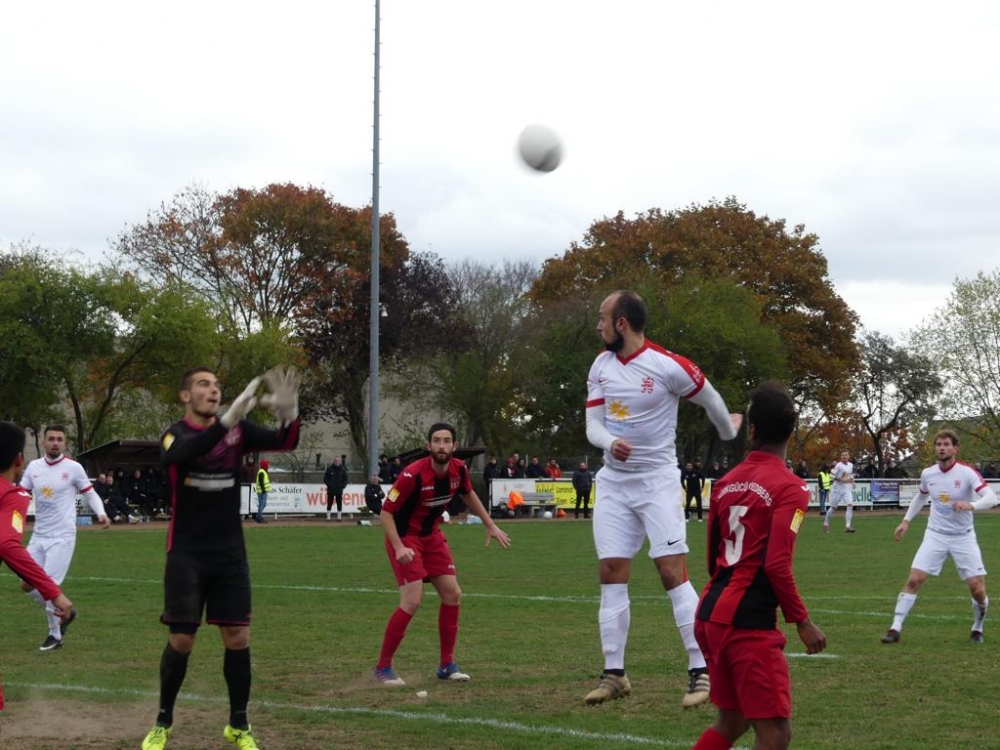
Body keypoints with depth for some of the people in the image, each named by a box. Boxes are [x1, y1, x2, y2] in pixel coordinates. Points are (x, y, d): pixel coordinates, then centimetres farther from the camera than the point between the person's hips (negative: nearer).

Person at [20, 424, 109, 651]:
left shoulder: (73, 468, -7)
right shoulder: (33, 467, 4)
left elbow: (90, 494, 0)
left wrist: (100, 513, -19)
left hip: (62, 537, -6)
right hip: (38, 536, 6)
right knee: (27, 584, 7)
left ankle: (55, 635, 10)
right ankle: (63, 614, 29)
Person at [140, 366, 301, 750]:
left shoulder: (238, 430, 1)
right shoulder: (175, 433, -8)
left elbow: (285, 443, -13)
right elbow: (182, 453, -33)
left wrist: (288, 412, -36)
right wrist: (229, 419, -47)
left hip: (230, 553, 3)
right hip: (187, 554, -2)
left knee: (237, 638, 0)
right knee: (181, 640, -1)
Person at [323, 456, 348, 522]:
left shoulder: (343, 470, 5)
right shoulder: (329, 469, 0)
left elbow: (345, 479, 9)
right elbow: (325, 479, 1)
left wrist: (343, 486, -6)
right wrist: (329, 485, -12)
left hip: (339, 490, 2)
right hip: (331, 490, -2)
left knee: (339, 504, 3)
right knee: (329, 503, 2)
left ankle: (339, 517, 9)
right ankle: (328, 517, 6)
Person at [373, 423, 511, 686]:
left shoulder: (459, 470, -8)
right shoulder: (413, 475, -28)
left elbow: (469, 495, 16)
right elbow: (386, 512, -22)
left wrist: (490, 525, 16)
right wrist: (398, 548, -33)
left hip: (432, 535, 7)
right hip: (404, 537, -7)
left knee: (452, 594, 5)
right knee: (412, 602, -17)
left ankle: (447, 665, 18)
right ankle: (382, 668, -5)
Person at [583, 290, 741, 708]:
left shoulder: (668, 366, -14)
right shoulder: (601, 366, 4)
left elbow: (710, 401, 3)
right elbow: (593, 425, 3)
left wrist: (729, 431, 21)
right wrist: (610, 442, -20)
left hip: (657, 481, -5)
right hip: (613, 481, 6)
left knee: (672, 573, -12)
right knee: (611, 573, 2)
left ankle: (701, 671, -7)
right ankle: (614, 673, 9)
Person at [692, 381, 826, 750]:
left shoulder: (726, 483, 10)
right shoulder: (789, 488, -11)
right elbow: (777, 565, -18)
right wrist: (802, 621, -9)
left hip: (712, 615, 8)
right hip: (750, 623, -8)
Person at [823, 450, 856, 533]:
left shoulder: (851, 465, 7)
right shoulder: (839, 465, -11)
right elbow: (832, 476, -14)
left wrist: (852, 481, 6)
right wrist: (841, 479, -24)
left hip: (847, 489, 4)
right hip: (838, 489, -4)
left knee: (850, 505, -16)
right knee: (833, 507, 5)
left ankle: (848, 526, -19)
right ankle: (826, 523, 27)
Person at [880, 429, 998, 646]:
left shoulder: (967, 473, -13)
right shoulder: (928, 474, 0)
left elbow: (991, 498, -23)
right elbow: (921, 496, 22)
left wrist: (971, 506, -41)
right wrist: (906, 521, 16)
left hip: (963, 537, -2)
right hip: (935, 535, 2)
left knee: (978, 589, -6)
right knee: (914, 579, -13)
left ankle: (977, 629, 22)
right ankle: (895, 628, -8)